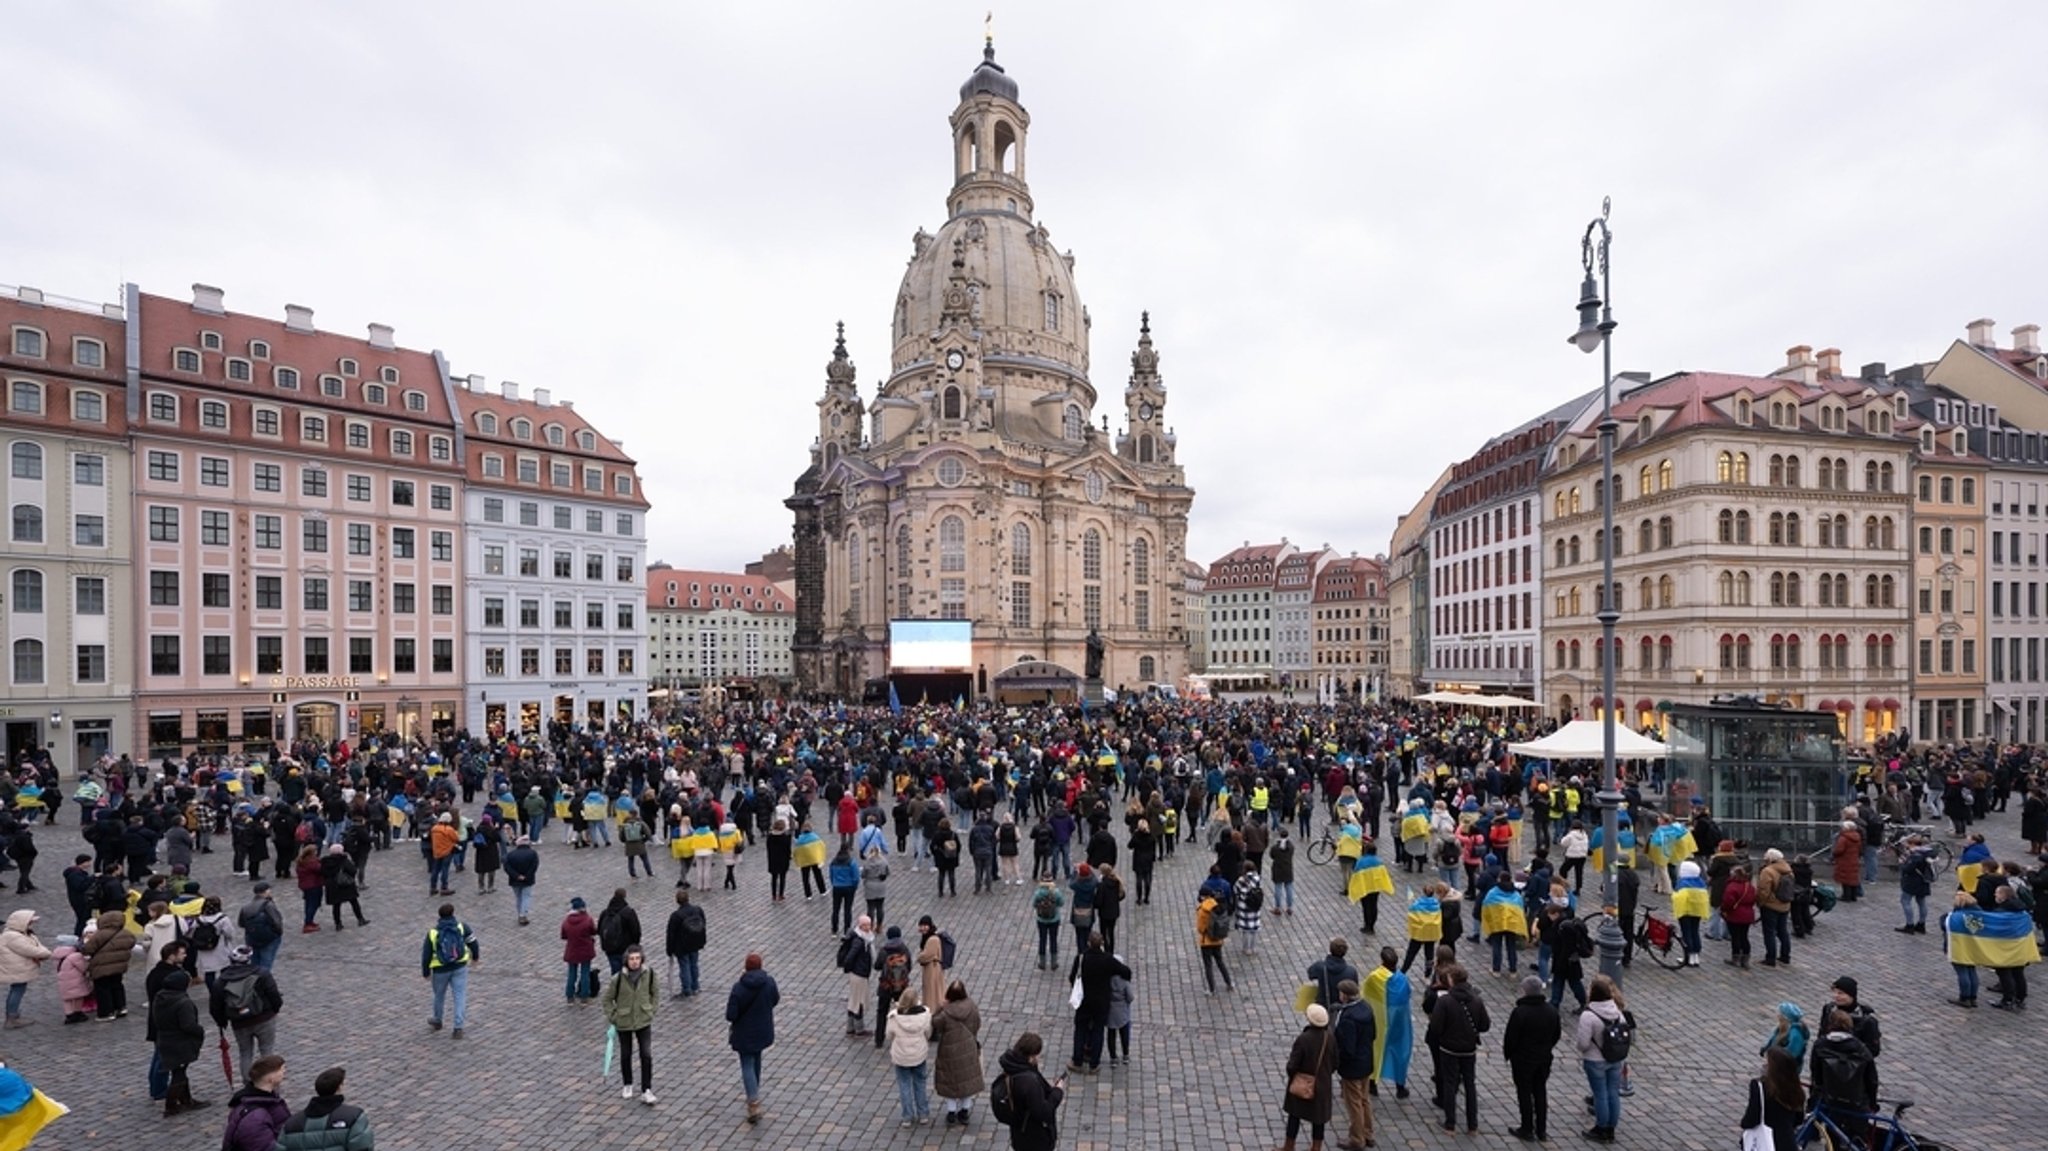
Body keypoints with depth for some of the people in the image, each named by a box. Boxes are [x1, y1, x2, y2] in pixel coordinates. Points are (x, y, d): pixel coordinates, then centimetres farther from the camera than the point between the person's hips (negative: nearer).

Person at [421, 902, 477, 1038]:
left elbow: (426, 955, -6)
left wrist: (425, 972, 9)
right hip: (460, 967, 0)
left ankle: (437, 1021, 43)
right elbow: (473, 942, -2)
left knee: (439, 995, 23)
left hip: (440, 969, 0)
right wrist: (475, 957, 16)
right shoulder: (462, 927, -8)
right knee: (460, 996, 4)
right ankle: (458, 1028, -1)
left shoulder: (433, 933, -10)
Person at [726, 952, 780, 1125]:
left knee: (747, 1066, 2)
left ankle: (754, 1105, -8)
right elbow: (775, 1000, 5)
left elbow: (731, 1015, -19)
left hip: (745, 1033, -4)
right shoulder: (769, 982, -11)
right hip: (763, 1031, 4)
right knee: (756, 1061, 25)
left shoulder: (739, 987, -22)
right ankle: (754, 1094, 40)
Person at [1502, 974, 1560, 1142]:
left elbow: (1511, 1038, -18)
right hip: (1544, 1059, 6)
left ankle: (1527, 1130, 17)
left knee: (1524, 1093, 7)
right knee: (1541, 1092, 17)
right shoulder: (1551, 1010, -5)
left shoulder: (1519, 1012, -25)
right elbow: (1557, 1034, 7)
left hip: (1523, 1060, -6)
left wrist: (1507, 1054, 1)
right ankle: (1542, 1131, 25)